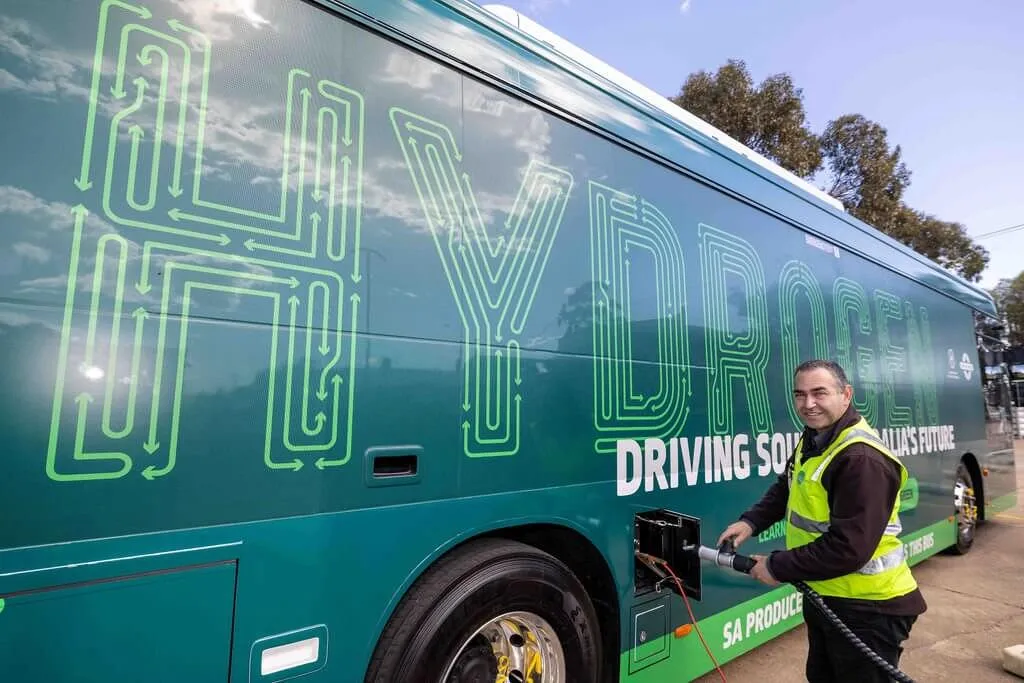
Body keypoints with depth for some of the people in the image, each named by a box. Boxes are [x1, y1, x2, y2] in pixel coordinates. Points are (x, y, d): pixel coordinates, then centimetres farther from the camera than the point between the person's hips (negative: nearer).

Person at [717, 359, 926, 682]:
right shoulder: (811, 438, 3)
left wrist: (778, 568, -22)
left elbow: (848, 548, -31)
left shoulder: (863, 459, -28)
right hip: (824, 596, 9)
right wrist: (751, 521, -4)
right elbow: (785, 488, 13)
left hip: (868, 610, -9)